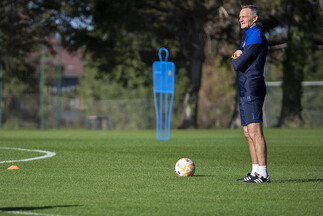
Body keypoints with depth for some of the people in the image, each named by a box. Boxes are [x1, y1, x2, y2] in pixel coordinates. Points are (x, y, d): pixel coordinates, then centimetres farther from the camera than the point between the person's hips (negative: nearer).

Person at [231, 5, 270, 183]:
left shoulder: (256, 37, -11)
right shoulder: (247, 37, 21)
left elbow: (238, 64, -15)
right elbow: (236, 62, 21)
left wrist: (235, 59, 6)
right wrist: (237, 56, 1)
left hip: (252, 89, -11)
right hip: (245, 91, 11)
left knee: (255, 132, -15)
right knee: (248, 133, 10)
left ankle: (263, 174, -18)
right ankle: (255, 172, 13)